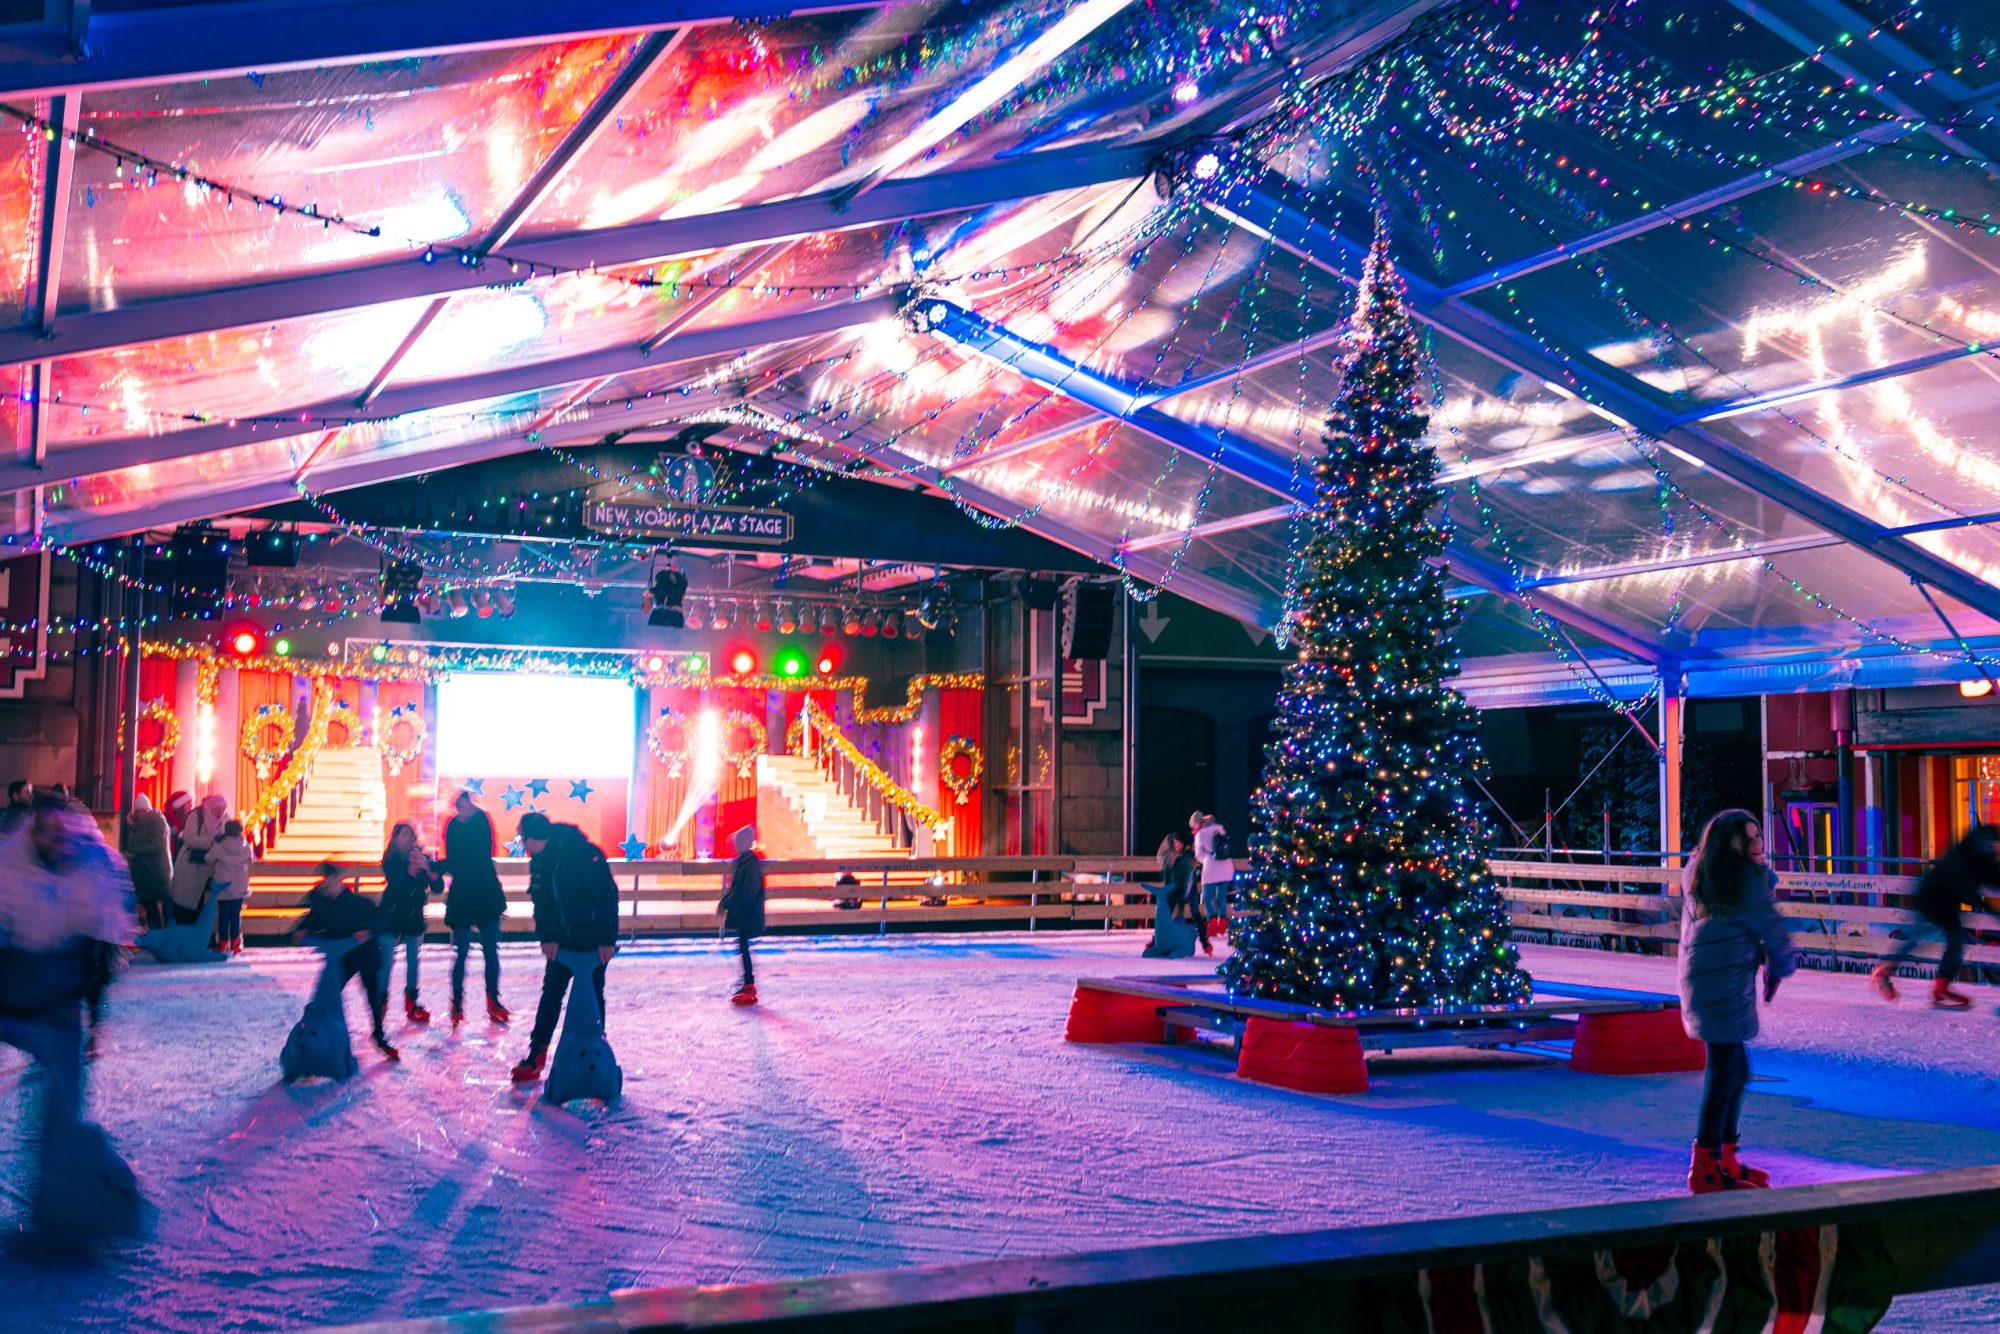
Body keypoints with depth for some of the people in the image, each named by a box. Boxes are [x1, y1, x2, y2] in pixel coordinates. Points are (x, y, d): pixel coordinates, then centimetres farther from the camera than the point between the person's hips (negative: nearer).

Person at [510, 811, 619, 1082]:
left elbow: (608, 896, -20)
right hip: (562, 939, 6)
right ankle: (536, 1054, 10)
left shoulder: (585, 853, -22)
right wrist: (547, 937, -11)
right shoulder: (539, 861, -2)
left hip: (593, 941, -6)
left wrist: (607, 939, -21)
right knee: (551, 994, 6)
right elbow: (541, 903, 2)